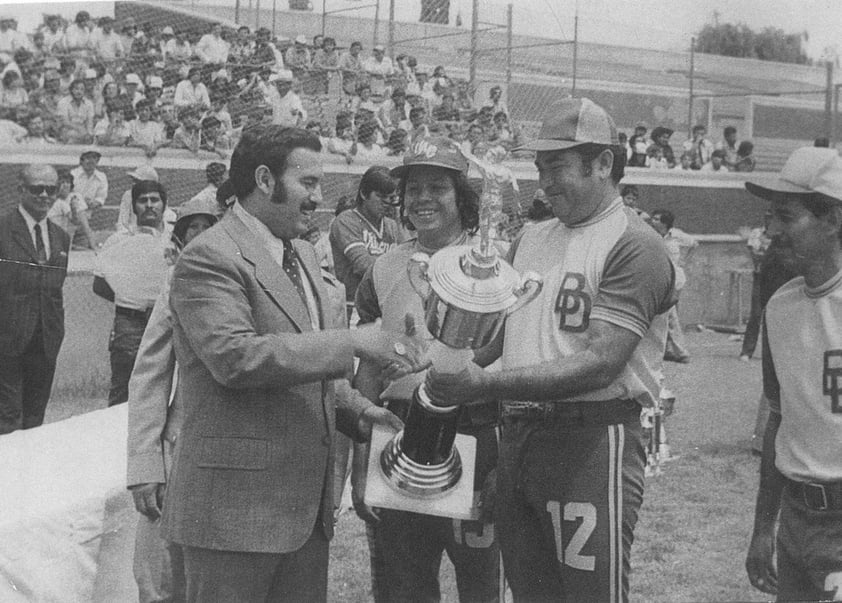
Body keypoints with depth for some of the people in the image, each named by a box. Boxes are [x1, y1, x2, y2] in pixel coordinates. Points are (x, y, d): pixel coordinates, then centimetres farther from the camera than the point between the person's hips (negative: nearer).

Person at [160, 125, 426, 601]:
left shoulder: (302, 254, 17)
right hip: (237, 505, -8)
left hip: (308, 505, 8)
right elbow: (233, 357, -25)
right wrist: (353, 341, -24)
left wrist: (355, 410, 5)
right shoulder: (210, 258, -12)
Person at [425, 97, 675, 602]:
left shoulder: (635, 245, -10)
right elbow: (495, 329, 17)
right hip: (517, 436, 7)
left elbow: (599, 364, -19)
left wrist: (488, 384, -24)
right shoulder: (530, 238, 15)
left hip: (591, 443, -7)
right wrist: (443, 371, -4)